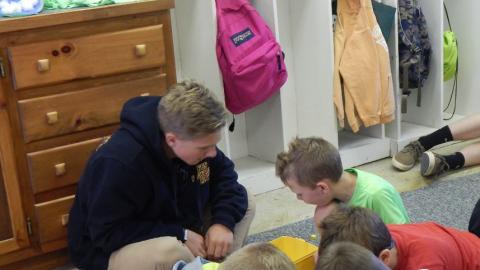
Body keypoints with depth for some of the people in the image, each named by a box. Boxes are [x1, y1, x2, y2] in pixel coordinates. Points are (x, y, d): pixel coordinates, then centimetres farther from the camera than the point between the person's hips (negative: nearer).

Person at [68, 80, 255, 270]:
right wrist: (181, 235, -31)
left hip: (172, 233, 7)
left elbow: (224, 174, 0)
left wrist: (223, 221, -20)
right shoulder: (119, 162, -34)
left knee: (245, 205, -4)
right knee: (169, 251, -38)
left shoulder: (194, 137, -13)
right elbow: (107, 233, -30)